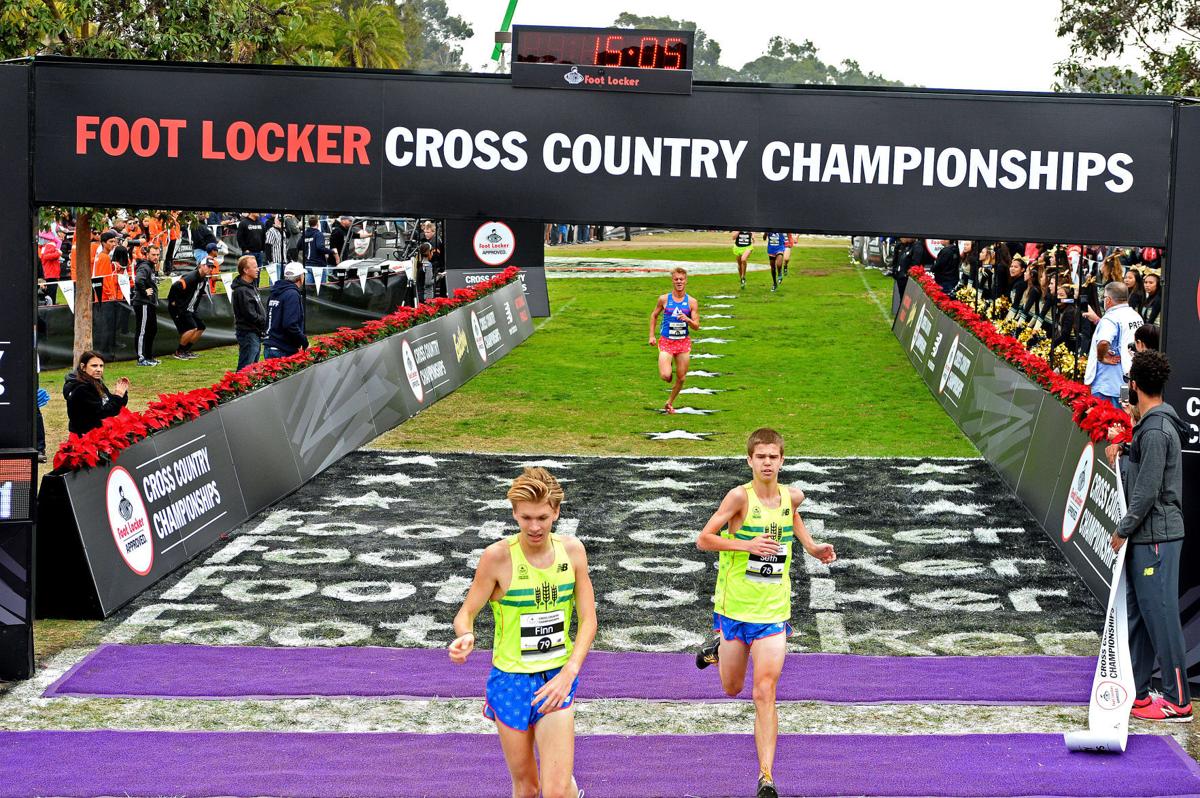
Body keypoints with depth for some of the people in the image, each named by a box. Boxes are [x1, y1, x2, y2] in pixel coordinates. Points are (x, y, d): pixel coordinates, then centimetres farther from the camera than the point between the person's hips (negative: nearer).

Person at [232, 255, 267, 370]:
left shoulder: (252, 286, 14)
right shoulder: (242, 290, -18)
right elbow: (250, 315, -21)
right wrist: (265, 322, -11)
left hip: (255, 334, 10)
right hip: (248, 334, -10)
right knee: (245, 369, -9)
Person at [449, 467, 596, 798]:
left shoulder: (572, 550, -5)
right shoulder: (498, 556, -14)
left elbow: (588, 619, -2)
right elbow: (465, 613, -7)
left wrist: (569, 673, -15)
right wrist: (465, 636, -31)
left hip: (557, 680, 1)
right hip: (510, 680, -1)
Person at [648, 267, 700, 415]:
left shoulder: (692, 302, -2)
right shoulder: (664, 299, -3)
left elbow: (696, 326, -2)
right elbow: (654, 315, 13)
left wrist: (688, 320, -23)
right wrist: (651, 335, 6)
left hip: (684, 342, 2)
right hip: (666, 341, -2)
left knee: (681, 378, 6)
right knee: (665, 376, -17)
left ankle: (670, 403, 29)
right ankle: (666, 367, 22)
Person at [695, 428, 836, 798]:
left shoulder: (792, 496, -1)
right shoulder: (740, 497, -15)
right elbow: (703, 539, -13)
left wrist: (812, 547, 10)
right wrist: (748, 545, -25)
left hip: (773, 610, 1)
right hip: (734, 605, -1)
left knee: (764, 693, -8)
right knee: (732, 688, 18)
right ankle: (721, 645, 53)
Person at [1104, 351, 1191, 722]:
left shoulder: (1155, 431, -19)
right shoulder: (1150, 425, 12)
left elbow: (1147, 491, -20)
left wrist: (1123, 530, -13)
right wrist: (1121, 458, 13)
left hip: (1156, 538, -10)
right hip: (1143, 537, 10)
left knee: (1160, 615, -5)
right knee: (1137, 613, 15)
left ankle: (1177, 702, 1)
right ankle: (1135, 692, 23)